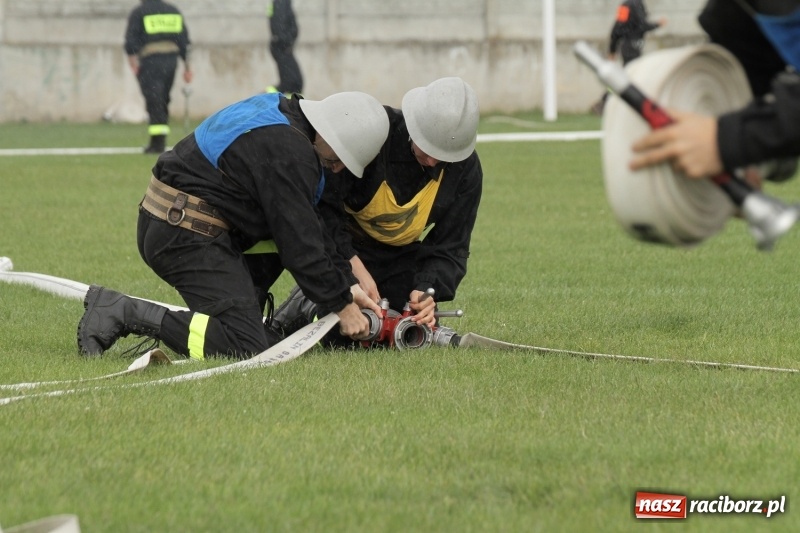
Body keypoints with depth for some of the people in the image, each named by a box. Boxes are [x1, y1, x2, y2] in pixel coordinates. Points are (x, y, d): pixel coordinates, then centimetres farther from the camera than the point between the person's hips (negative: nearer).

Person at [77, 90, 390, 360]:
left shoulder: (279, 110, 14)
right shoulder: (288, 153, -18)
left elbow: (309, 227, 19)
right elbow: (301, 242, -15)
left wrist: (347, 284, 17)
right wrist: (341, 306, -4)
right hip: (186, 237, -11)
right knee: (247, 349, -17)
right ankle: (124, 312, -17)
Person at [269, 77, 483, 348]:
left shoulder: (466, 169, -14)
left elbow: (451, 247, -8)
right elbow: (322, 206, -26)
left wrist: (427, 290, -27)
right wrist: (354, 267, -34)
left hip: (402, 253, 5)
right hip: (346, 246, -5)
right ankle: (304, 307, 13)